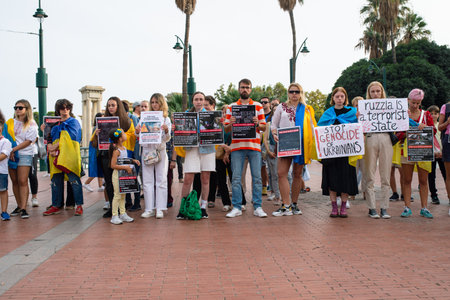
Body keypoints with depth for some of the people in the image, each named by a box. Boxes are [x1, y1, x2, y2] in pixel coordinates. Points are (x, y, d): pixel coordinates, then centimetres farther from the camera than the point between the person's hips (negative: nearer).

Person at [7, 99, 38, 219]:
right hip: (10, 154, 4)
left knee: (22, 181, -11)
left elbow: (28, 141, -6)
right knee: (15, 181, 6)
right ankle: (19, 206, 15)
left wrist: (13, 150, -13)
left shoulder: (31, 124, 1)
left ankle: (23, 208, -12)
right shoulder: (10, 122, 13)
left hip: (24, 155, -4)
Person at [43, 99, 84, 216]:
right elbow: (51, 139, 19)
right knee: (56, 181, 6)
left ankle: (79, 205, -4)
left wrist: (55, 146, -9)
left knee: (74, 180, -10)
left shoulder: (74, 122, 5)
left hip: (70, 156, -6)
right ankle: (56, 206, 13)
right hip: (57, 156, 6)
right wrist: (50, 147, -4)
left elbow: (69, 138, -8)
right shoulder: (56, 124, 22)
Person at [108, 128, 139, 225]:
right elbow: (113, 165, -22)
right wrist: (125, 167, -24)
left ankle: (123, 213, 22)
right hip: (117, 174, -8)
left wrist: (133, 160, 8)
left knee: (123, 195, 14)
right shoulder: (116, 150, -19)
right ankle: (114, 216, 5)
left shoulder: (124, 148, 7)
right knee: (117, 195, -3)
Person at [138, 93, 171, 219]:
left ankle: (160, 209, 4)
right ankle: (149, 209, 8)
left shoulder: (166, 119, 3)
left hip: (160, 151, -1)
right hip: (147, 151, 1)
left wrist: (166, 130, -25)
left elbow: (166, 139, -4)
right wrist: (137, 132, -17)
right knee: (147, 181, 2)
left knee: (161, 180, 0)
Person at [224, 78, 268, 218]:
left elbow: (264, 127, 10)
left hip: (254, 146, 0)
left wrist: (257, 124, -11)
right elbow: (226, 129, 10)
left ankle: (257, 207, 4)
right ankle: (236, 207, 5)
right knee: (236, 178, -2)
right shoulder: (231, 107, 12)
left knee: (257, 177, -1)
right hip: (237, 146, 0)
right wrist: (231, 124, -11)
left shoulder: (258, 106, 12)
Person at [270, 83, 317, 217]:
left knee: (297, 174, 5)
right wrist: (275, 134, -6)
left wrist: (312, 141, -2)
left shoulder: (306, 109, 13)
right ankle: (286, 206, -11)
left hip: (301, 144, 1)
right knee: (282, 173, -12)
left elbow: (312, 127, 13)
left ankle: (294, 204, 15)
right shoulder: (281, 107, 13)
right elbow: (274, 124, 14)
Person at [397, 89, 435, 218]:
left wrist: (425, 127, -16)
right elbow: (397, 134, 3)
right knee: (407, 180, 1)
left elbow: (433, 130, 3)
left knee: (423, 180, 2)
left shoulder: (426, 114, 10)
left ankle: (424, 208, 9)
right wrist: (405, 134, -17)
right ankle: (407, 207, 6)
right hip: (407, 150, -1)